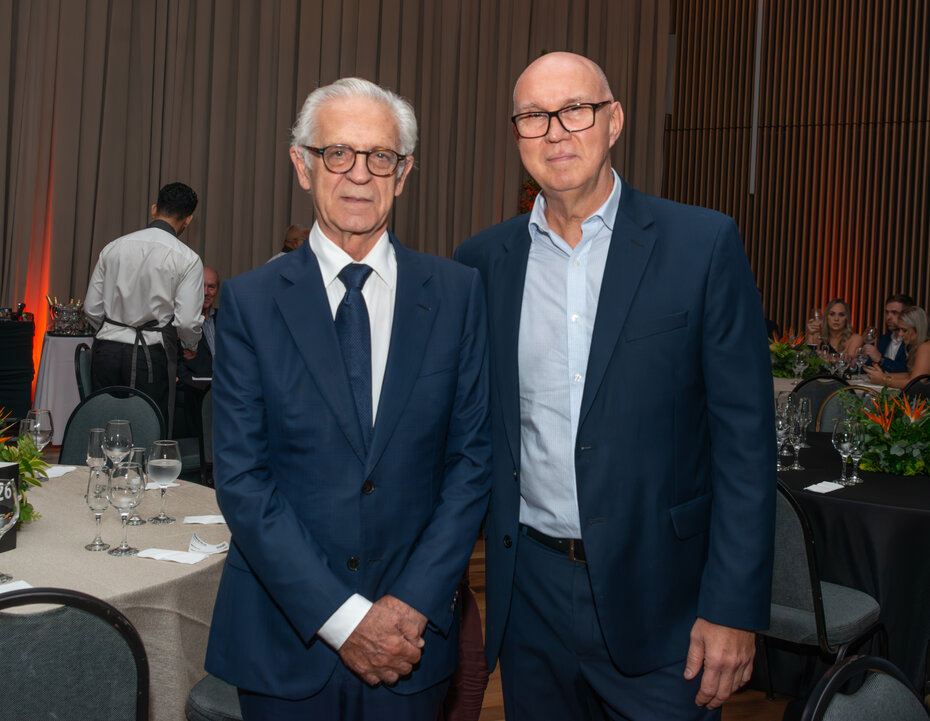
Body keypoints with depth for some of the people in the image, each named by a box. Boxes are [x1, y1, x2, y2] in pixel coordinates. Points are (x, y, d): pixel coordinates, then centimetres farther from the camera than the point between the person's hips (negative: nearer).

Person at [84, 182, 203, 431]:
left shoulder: (114, 247, 6)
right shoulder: (187, 259, -6)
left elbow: (91, 309, 8)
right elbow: (187, 321, -11)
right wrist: (191, 346, 10)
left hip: (106, 349, 4)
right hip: (151, 355, -4)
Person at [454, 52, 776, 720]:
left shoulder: (705, 244, -7)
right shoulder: (482, 261, 2)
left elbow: (746, 436, -8)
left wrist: (733, 608, -11)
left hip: (656, 596, -2)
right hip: (529, 596, 3)